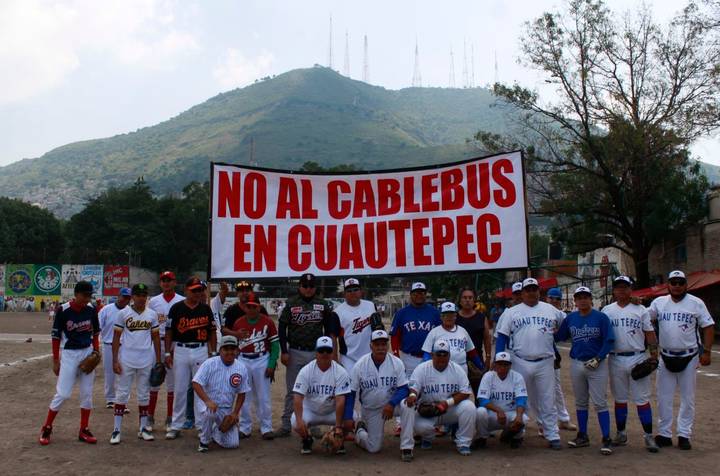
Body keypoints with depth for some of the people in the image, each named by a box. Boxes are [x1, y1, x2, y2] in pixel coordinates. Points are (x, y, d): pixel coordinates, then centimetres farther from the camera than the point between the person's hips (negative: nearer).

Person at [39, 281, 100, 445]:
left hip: (87, 353, 4)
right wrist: (55, 360, -6)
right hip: (69, 354, -4)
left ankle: (84, 430, 17)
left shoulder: (91, 310, -2)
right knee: (63, 393, -5)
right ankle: (47, 428, 14)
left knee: (87, 393, 7)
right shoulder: (63, 310, -12)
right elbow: (56, 336, -6)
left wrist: (96, 350, -2)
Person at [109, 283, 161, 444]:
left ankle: (143, 428, 20)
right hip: (126, 360, -2)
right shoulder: (123, 313, -2)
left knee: (144, 394, 10)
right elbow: (116, 337, -1)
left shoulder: (152, 314, 4)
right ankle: (117, 429, 11)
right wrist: (115, 360, -6)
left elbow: (156, 337, 9)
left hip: (146, 361, 2)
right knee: (122, 393, 3)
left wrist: (158, 360, 6)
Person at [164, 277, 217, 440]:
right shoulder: (176, 308, 0)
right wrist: (167, 353, -1)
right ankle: (176, 426, 15)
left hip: (201, 351, 1)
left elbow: (212, 332, 9)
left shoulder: (206, 309, 5)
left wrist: (213, 353, 5)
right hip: (180, 351, -1)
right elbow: (169, 331, 3)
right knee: (180, 389, 5)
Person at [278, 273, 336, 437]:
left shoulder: (323, 305, 5)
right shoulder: (291, 304, 0)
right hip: (295, 353, -1)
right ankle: (286, 425, 12)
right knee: (292, 391, 4)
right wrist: (284, 352, -4)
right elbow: (281, 328, 1)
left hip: (316, 353, 1)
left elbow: (329, 329, 9)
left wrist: (331, 351, 4)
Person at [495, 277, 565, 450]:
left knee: (547, 401, 3)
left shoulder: (551, 310, 9)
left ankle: (553, 436, 10)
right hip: (520, 363, 0)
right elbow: (502, 337, 3)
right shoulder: (511, 312, 5)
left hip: (545, 363, 0)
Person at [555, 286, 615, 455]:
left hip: (597, 365, -5)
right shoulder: (570, 318, 6)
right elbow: (558, 336, 12)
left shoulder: (601, 317, -6)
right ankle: (582, 436, 24)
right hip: (576, 364, 5)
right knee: (580, 402, 13)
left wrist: (598, 359, -15)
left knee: (600, 402, -6)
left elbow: (609, 340, -9)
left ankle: (606, 439, 0)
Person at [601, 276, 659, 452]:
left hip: (638, 358, -1)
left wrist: (654, 355, -4)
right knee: (620, 398, 11)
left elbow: (650, 333, 3)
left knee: (642, 398, 0)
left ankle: (649, 435, 8)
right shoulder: (607, 310, 6)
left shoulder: (640, 310, 4)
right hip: (616, 360, 2)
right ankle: (621, 433, 21)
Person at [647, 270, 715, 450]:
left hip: (689, 357, -2)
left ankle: (684, 435, 15)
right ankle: (664, 434, 15)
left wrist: (706, 351, -8)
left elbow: (708, 327, -2)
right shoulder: (659, 303, 2)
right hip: (666, 357, 2)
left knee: (688, 398, 6)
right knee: (664, 398, 6)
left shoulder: (696, 303, -3)